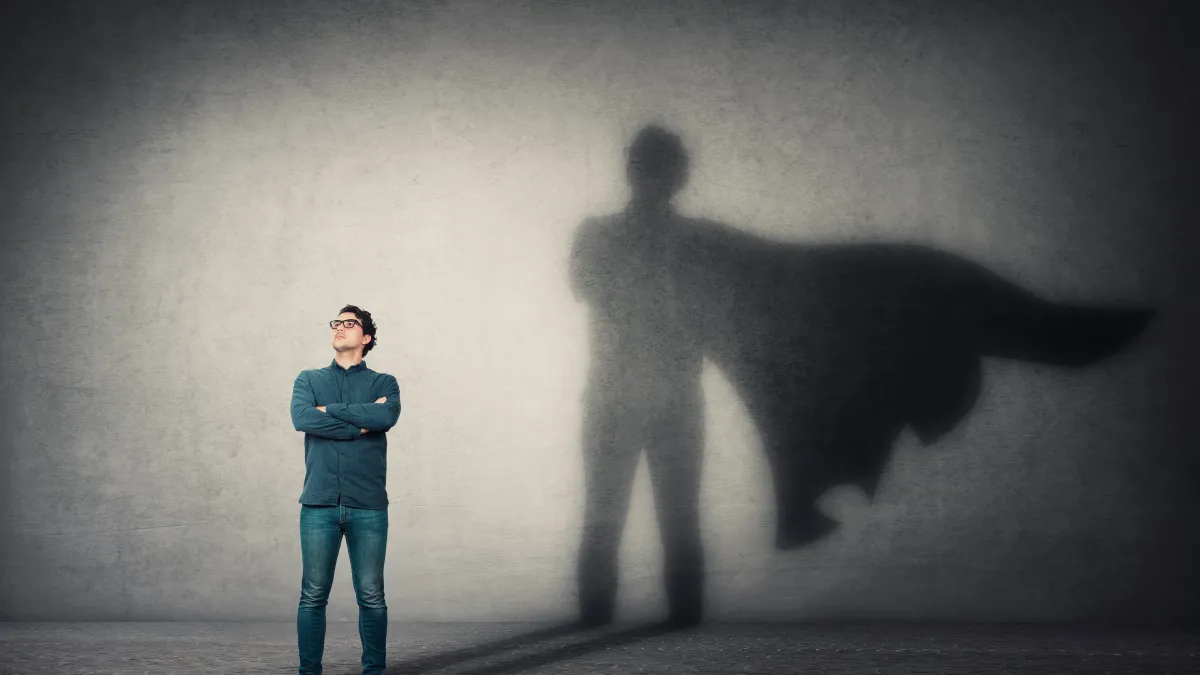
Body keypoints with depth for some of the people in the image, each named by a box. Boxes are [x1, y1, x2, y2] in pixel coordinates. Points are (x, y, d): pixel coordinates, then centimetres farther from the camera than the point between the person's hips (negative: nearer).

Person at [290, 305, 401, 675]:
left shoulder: (383, 383, 11)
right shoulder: (309, 379, 14)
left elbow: (387, 415, -12)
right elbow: (301, 418, -8)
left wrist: (330, 410, -7)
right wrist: (361, 423, -8)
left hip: (368, 505, 0)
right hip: (319, 504, 1)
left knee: (371, 596, 1)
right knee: (313, 596, 0)